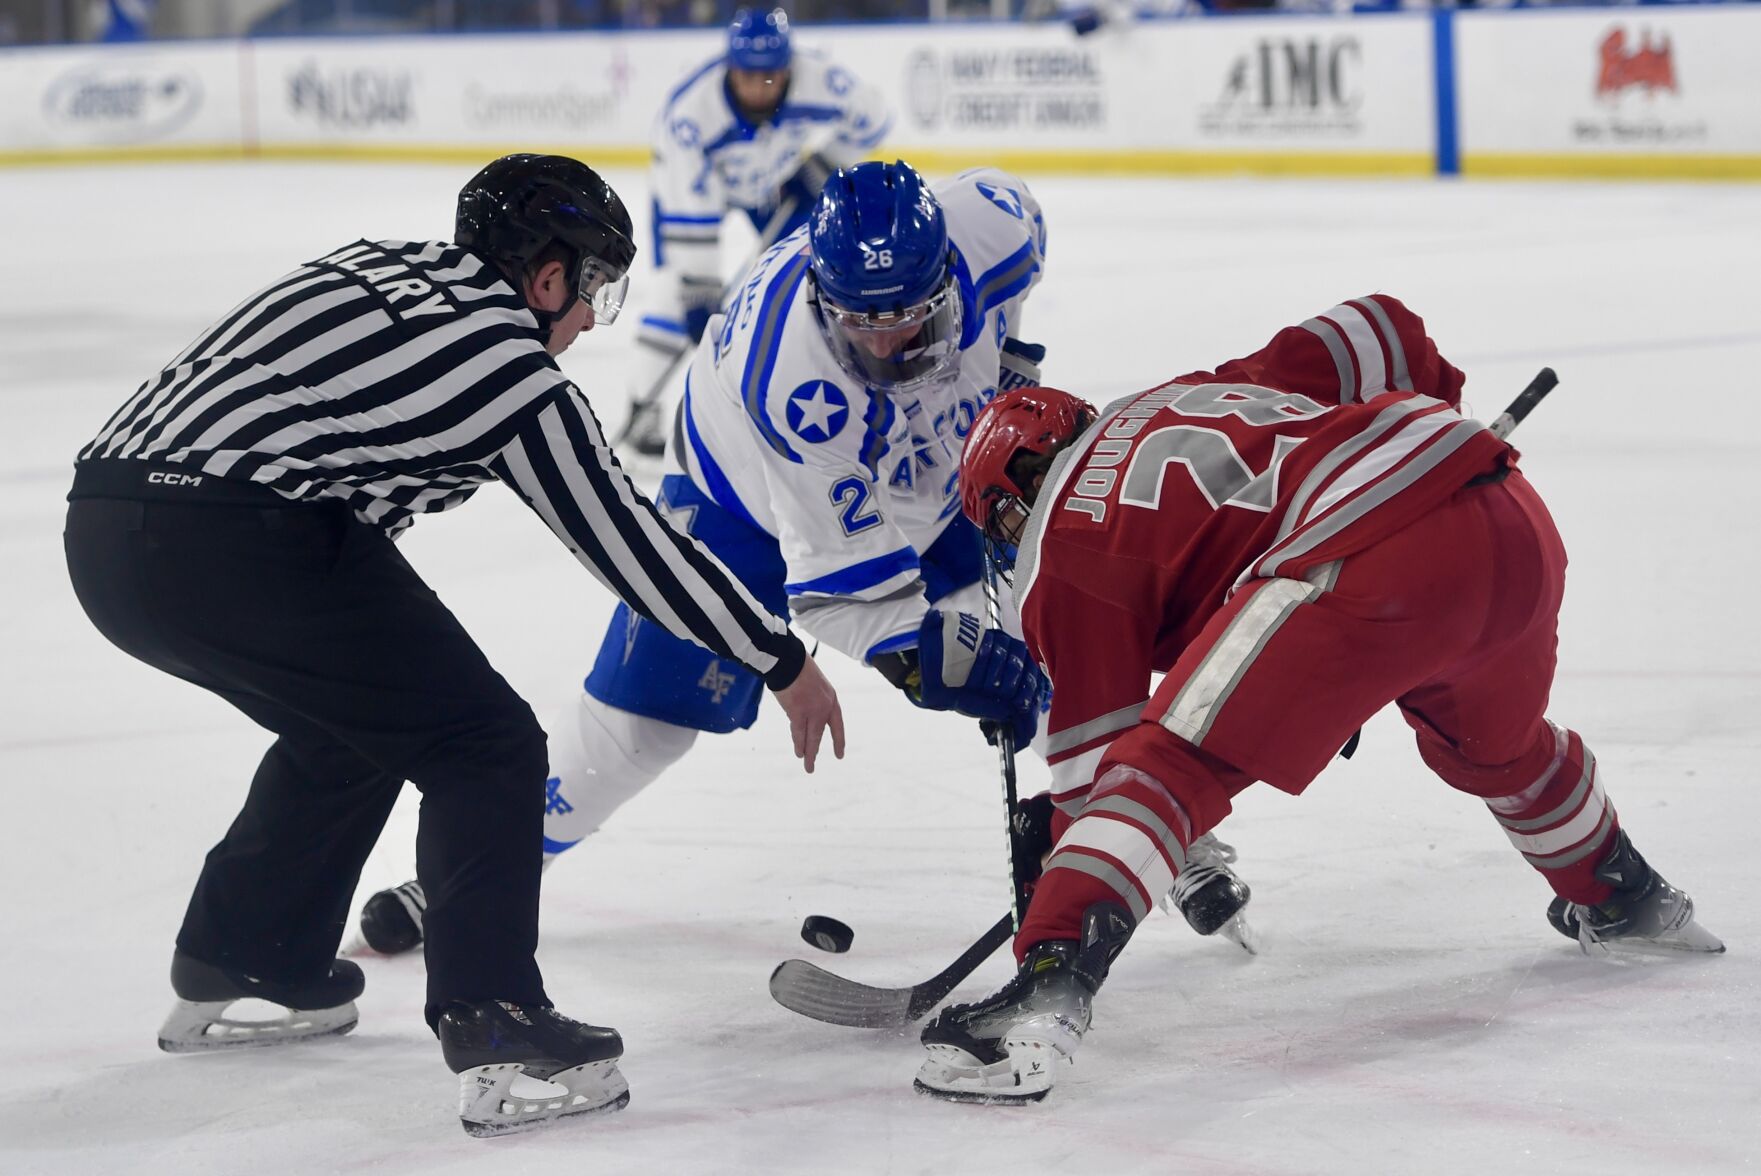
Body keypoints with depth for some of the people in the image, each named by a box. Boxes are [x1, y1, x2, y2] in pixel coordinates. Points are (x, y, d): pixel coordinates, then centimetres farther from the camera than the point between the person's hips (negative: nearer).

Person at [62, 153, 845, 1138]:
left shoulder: (373, 267, 21)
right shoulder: (512, 370, 1)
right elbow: (628, 541, 6)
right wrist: (782, 661, 16)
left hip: (108, 534, 8)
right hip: (236, 550, -8)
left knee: (350, 722, 30)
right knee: (487, 746, 3)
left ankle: (232, 964, 41)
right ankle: (496, 1033, -8)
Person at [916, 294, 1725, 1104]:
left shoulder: (1060, 539, 12)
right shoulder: (1197, 393, 31)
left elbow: (1095, 747, 10)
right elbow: (1378, 332, 29)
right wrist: (1436, 421, 46)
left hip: (1367, 570, -8)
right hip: (1517, 523, 8)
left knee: (1168, 764, -5)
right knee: (1495, 742, 37)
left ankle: (1046, 993, -23)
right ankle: (1619, 900, 59)